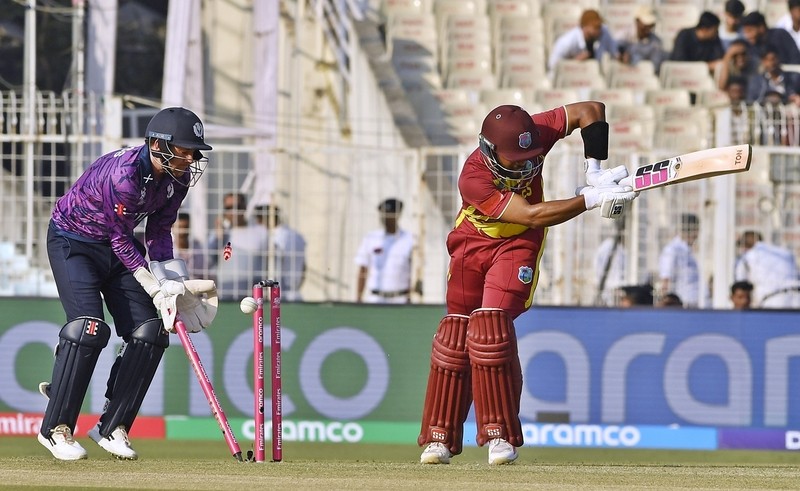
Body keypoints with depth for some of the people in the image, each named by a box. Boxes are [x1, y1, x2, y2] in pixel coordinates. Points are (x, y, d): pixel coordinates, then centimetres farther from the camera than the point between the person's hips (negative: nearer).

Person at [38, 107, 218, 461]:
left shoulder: (178, 176, -10)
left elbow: (159, 230, 1)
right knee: (89, 327, -23)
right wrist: (156, 290, -26)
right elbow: (121, 239, -26)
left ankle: (112, 427, 5)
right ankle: (56, 428, -13)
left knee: (149, 333, -4)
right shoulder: (123, 173, -34)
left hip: (119, 247, 8)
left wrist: (169, 281, -12)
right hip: (73, 242, -8)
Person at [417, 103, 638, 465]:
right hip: (471, 245, 0)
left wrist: (596, 167, -25)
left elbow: (590, 110, -17)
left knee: (492, 325, -18)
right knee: (456, 333, 1)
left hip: (517, 246, 0)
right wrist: (591, 199, -42)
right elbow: (533, 215, -38)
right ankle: (440, 438, 9)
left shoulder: (532, 136, -24)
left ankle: (500, 435, -15)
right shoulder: (474, 178, -33)